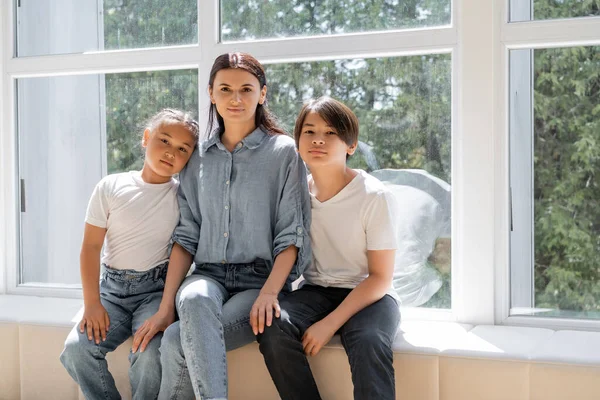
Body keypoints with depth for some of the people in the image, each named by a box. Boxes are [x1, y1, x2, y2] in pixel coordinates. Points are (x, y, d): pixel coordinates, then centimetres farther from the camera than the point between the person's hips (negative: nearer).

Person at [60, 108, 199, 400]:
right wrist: (92, 302, -8)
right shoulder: (111, 187, 0)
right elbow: (91, 246, 0)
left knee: (152, 354, -29)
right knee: (76, 349, -21)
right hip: (113, 287, 2)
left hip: (156, 288, -2)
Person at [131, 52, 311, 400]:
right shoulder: (198, 159, 13)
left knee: (177, 342, -31)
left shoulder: (284, 152, 2)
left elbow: (292, 237, -3)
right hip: (209, 276, 3)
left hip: (262, 280, -2)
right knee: (195, 300, -37)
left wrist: (268, 293, -19)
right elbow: (187, 237, 9)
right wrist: (166, 308, -3)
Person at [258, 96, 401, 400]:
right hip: (316, 292, 4)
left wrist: (330, 323, -19)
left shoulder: (375, 196, -11)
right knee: (272, 327, -28)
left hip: (368, 295, -3)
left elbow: (380, 277, -10)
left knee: (369, 342, -37)